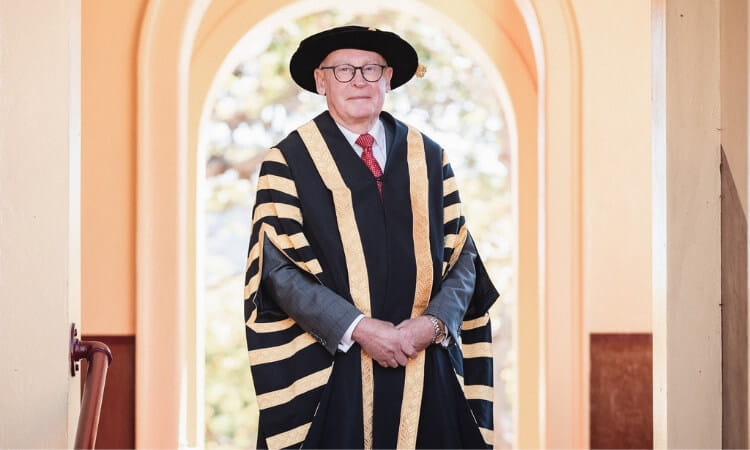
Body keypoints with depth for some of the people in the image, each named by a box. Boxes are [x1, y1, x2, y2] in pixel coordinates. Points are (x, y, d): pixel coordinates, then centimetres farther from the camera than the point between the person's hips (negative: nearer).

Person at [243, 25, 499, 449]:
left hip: (428, 369, 3)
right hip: (333, 373, -3)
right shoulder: (289, 161, 1)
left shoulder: (429, 157, 11)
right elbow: (278, 266, -7)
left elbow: (462, 255, 8)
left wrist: (435, 322, -10)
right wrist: (357, 328, -17)